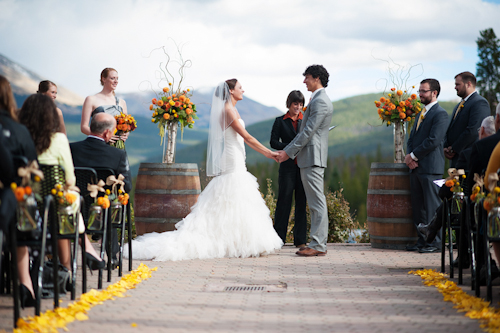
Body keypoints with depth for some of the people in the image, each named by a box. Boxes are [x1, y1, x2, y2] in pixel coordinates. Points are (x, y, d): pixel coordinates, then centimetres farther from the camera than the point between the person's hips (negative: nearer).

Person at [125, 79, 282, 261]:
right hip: (232, 164, -10)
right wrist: (269, 152, -10)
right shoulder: (228, 110, -12)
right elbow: (247, 137, -15)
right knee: (234, 204, -8)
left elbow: (244, 139, 20)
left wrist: (267, 153, 20)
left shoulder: (231, 110, 17)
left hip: (237, 165, 10)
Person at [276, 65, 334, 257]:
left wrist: (289, 152, -14)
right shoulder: (317, 100, 19)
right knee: (315, 203, 11)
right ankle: (317, 243, 14)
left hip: (313, 158, -11)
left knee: (318, 203, -9)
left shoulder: (320, 102, -14)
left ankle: (319, 246, -8)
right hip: (309, 158, 11)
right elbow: (305, 131, 22)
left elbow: (308, 132, -18)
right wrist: (288, 151, 18)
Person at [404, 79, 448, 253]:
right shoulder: (421, 114, 20)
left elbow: (433, 140, -17)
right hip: (416, 167, 9)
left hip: (430, 168, -9)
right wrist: (410, 157, 1)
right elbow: (412, 139, 19)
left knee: (432, 206, -6)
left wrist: (413, 155, -12)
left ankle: (435, 241, -2)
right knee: (418, 206, 10)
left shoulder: (440, 114, -8)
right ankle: (422, 240, 16)